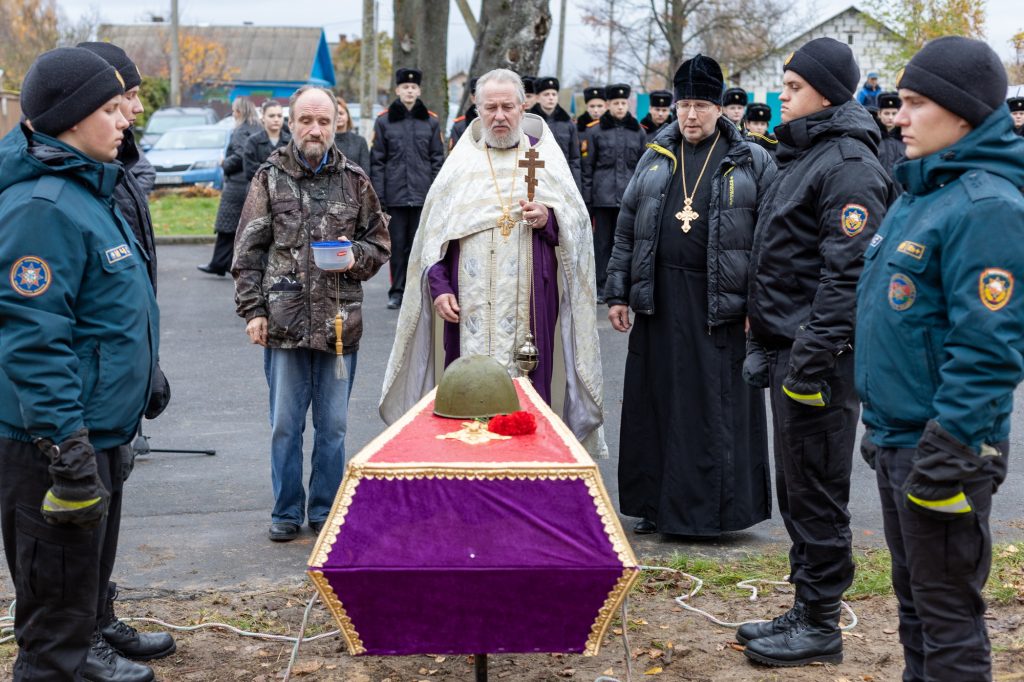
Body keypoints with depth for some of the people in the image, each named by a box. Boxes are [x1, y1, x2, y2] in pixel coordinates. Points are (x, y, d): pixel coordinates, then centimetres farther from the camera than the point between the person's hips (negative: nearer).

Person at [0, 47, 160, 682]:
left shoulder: (92, 190, 11)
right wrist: (68, 450, -26)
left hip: (101, 428, 10)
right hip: (54, 438, -10)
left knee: (93, 560, 25)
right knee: (60, 572, 5)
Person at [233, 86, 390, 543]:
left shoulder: (354, 180, 6)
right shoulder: (270, 178, 2)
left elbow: (379, 244, 13)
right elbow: (248, 251, 3)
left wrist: (355, 257, -8)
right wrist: (252, 309, -4)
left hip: (340, 323, 1)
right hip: (284, 321, -1)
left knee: (333, 426, 9)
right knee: (285, 425, 7)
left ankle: (326, 511, 22)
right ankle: (287, 512, 21)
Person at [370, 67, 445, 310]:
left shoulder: (431, 121, 7)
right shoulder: (384, 121, 4)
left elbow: (438, 159, 7)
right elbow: (377, 160, 3)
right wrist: (378, 194, -4)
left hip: (423, 195, 1)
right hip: (395, 195, -1)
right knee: (397, 244, 4)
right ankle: (397, 292, 12)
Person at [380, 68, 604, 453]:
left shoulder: (545, 157, 10)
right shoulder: (461, 163, 11)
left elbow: (578, 227, 7)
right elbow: (434, 231, 10)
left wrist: (548, 219, -14)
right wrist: (439, 287, -1)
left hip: (529, 304, -1)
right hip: (470, 304, 1)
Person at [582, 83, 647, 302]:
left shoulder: (638, 131, 10)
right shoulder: (595, 130, 4)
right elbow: (588, 165, 4)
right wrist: (586, 197, -2)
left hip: (630, 195, 1)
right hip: (603, 195, -1)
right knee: (602, 241, 2)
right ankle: (600, 287, 10)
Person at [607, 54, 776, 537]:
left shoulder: (751, 163, 1)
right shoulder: (655, 158, 12)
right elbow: (627, 229, 14)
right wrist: (618, 293, 8)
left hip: (720, 304, -4)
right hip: (659, 300, 4)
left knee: (716, 408, -1)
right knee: (655, 403, 7)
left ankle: (709, 510, 9)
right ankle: (655, 504, 18)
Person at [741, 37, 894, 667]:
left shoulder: (849, 165, -14)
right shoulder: (803, 155, 17)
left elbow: (848, 272, -21)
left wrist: (812, 356, -23)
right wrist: (763, 342, 19)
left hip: (819, 355, -10)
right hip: (787, 346, 10)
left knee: (817, 495, 0)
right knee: (795, 491, 15)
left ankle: (820, 626, 11)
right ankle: (806, 611, 26)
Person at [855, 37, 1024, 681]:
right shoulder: (920, 192, 12)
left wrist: (949, 454, -24)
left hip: (945, 443, -9)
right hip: (897, 437, 10)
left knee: (947, 613, 2)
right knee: (913, 597, 20)